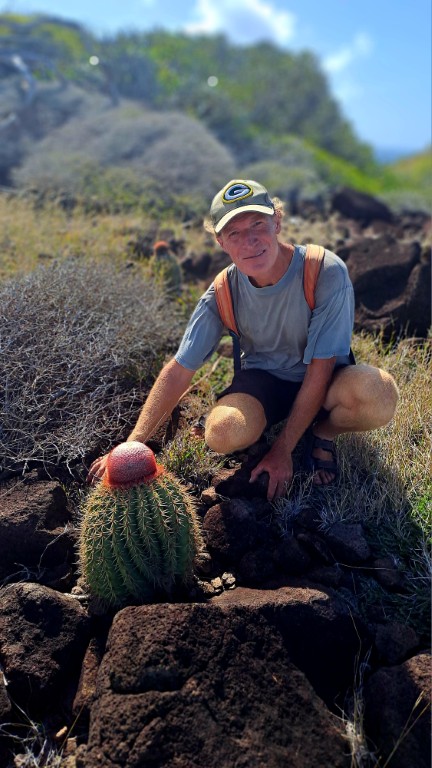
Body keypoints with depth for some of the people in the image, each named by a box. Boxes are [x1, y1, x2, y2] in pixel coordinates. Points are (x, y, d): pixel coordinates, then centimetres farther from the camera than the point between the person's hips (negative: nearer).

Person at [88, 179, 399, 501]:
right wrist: (132, 445, -22)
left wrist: (283, 450, -20)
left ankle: (323, 433, -1)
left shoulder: (326, 272, -25)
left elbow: (319, 371, -21)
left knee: (379, 394, -36)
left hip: (323, 379, -1)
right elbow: (178, 371, -15)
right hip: (264, 377, 1)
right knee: (223, 432, -32)